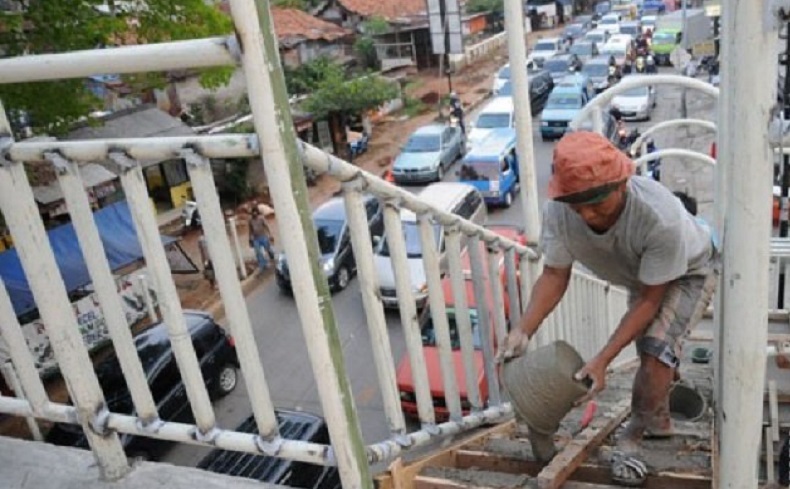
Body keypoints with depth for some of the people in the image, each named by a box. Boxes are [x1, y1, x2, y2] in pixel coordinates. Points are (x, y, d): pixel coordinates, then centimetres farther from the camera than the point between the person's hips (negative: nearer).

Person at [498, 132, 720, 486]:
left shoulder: (660, 217, -44)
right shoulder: (558, 211, -33)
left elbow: (650, 300, -33)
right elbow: (555, 275, -20)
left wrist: (602, 360, -38)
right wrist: (523, 331, -33)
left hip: (689, 271, -4)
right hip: (640, 274, 5)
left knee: (656, 348, -23)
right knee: (649, 353, 18)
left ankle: (633, 435, 3)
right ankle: (658, 420, 47)